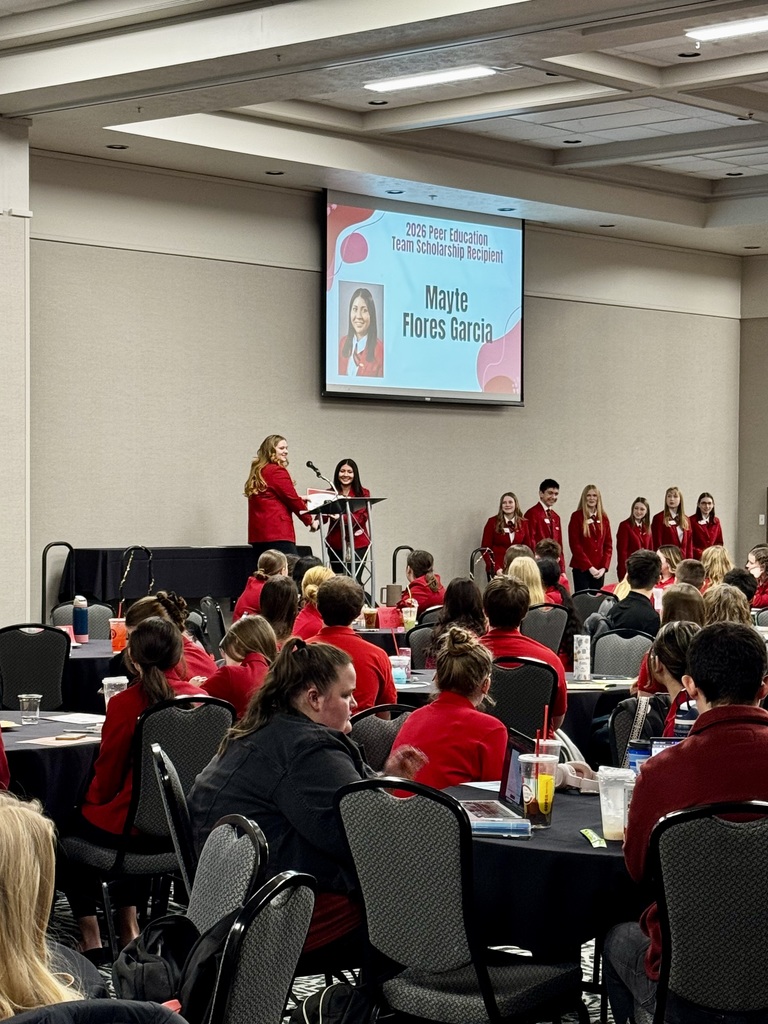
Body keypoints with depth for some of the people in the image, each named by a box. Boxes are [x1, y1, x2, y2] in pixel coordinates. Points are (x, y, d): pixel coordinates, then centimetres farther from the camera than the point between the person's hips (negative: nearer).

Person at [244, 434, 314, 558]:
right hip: (278, 534, -9)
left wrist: (299, 500, 22)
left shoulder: (257, 472, 19)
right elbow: (292, 499, -6)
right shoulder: (278, 471, -6)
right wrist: (310, 521, 5)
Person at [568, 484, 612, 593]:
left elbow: (608, 545, 10)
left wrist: (604, 567, -4)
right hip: (581, 568, -4)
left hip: (599, 570, 4)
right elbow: (575, 544, -7)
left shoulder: (604, 518, 11)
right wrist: (589, 567, -12)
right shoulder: (577, 516, -1)